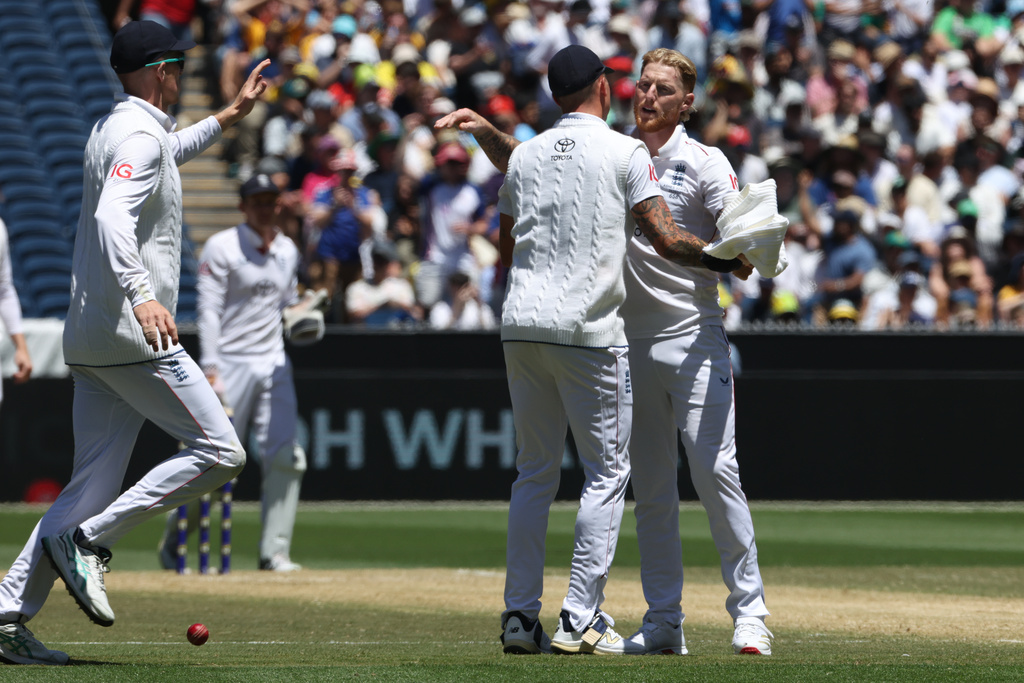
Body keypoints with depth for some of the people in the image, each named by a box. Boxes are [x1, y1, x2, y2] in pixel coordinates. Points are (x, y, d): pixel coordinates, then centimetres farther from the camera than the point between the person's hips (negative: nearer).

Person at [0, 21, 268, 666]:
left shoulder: (112, 129, 20)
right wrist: (140, 294, -42)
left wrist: (229, 115, 43)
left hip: (89, 340, 10)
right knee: (220, 451, -7)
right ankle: (90, 540, -10)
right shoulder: (139, 136, -11)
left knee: (95, 484, 7)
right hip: (132, 333, -10)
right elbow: (114, 218, -29)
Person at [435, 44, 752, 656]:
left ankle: (521, 616, 8)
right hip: (589, 329, -5)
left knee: (535, 470, 12)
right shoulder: (626, 152, -3)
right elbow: (666, 239, -10)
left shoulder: (524, 155, 13)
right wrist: (729, 261, 4)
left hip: (521, 324, 5)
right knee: (607, 470, 2)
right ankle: (580, 620, -6)